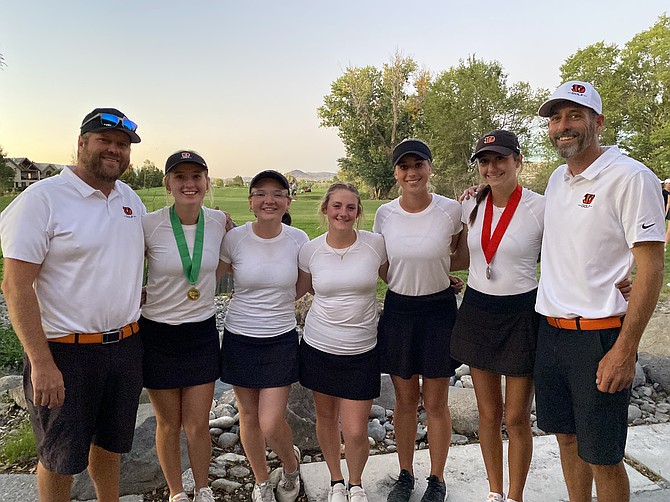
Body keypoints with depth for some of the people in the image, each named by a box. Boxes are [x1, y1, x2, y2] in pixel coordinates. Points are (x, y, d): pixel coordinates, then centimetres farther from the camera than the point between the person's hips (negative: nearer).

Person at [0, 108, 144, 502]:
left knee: (110, 443, 23)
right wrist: (41, 363, -19)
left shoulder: (131, 199, 7)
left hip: (126, 346, 6)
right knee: (61, 458, 13)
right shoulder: (42, 198, -12)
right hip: (67, 352, -5)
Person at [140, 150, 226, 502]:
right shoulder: (148, 225, -16)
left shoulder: (219, 221, -7)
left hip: (202, 332, 2)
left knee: (198, 424, 10)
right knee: (168, 423, 15)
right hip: (158, 334, -1)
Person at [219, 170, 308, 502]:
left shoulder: (298, 239, -8)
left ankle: (291, 462, 34)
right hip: (240, 338, 1)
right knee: (249, 416, 15)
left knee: (271, 424, -3)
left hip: (281, 340, -1)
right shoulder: (234, 239, -10)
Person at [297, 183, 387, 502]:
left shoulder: (376, 244, -8)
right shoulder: (310, 250, -5)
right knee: (326, 417, 17)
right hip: (318, 347, 2)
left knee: (356, 431, 1)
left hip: (361, 352, -1)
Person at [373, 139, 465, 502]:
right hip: (397, 310, 2)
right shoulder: (384, 214, -3)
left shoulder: (452, 210, -10)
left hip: (439, 311, -2)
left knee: (435, 403, 9)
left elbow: (459, 259, 3)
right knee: (404, 400, 15)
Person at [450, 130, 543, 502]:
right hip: (477, 311, 4)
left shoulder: (540, 208, -11)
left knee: (516, 418, 7)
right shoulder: (472, 205, 2)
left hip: (521, 314, -4)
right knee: (488, 413, 15)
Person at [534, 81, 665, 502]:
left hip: (599, 337, -7)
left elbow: (652, 269, -14)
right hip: (551, 331, 7)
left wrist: (625, 350, -18)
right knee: (567, 438, 19)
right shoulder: (557, 179, 11)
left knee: (603, 458, 6)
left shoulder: (631, 178, -12)